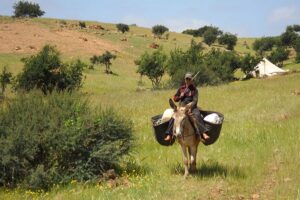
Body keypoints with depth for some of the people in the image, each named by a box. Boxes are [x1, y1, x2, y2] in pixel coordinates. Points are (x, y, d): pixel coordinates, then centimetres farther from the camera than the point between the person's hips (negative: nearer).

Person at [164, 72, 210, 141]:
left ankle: (203, 134, -37)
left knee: (197, 117, -31)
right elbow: (175, 98, 17)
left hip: (192, 107, -2)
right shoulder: (181, 88, 14)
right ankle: (169, 135, -20)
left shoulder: (194, 89, 5)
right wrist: (180, 96, -5)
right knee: (173, 118, -21)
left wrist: (190, 108, -21)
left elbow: (195, 100, -6)